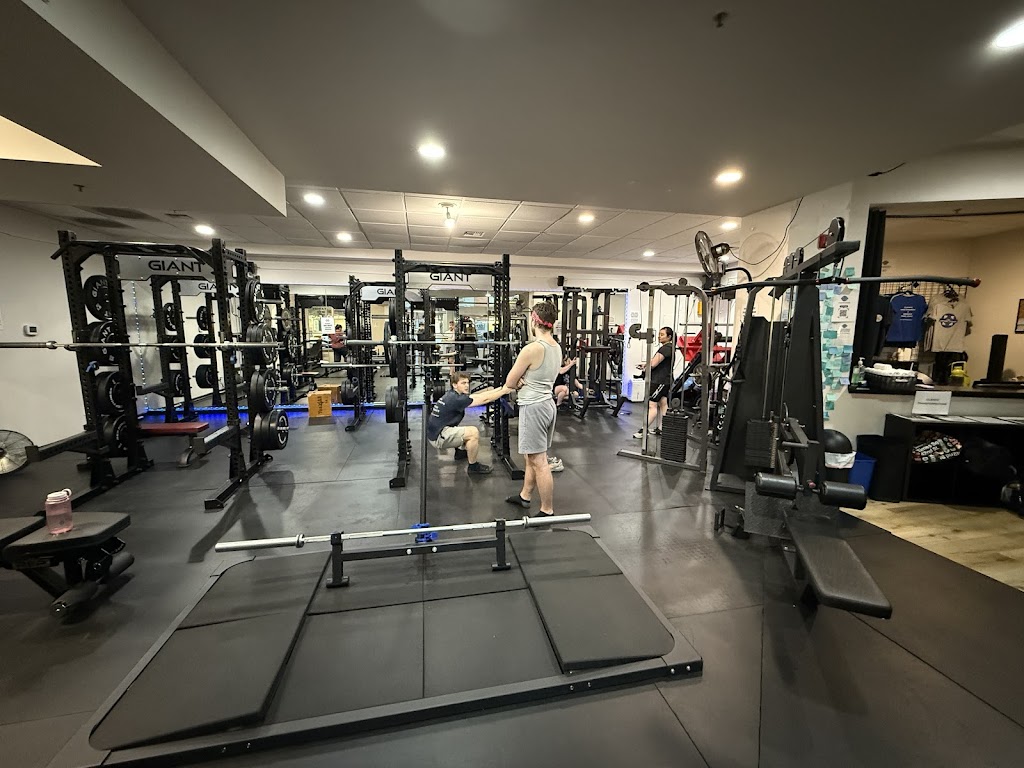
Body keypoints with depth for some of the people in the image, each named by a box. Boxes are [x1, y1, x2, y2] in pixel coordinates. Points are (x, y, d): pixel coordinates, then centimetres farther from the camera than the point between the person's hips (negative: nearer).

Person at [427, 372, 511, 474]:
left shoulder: (454, 394, 7)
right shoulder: (456, 399, -22)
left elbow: (479, 396, 6)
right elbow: (484, 399, -20)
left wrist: (500, 388, 3)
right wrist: (504, 391, -15)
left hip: (436, 432, 10)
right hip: (438, 437, -10)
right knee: (473, 432, -21)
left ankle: (460, 449, 35)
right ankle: (473, 467, -7)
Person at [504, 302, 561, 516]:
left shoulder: (531, 349, -20)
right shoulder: (557, 347, 6)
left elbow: (510, 383, -11)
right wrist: (526, 381, 2)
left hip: (533, 407, -9)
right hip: (548, 404, 9)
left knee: (539, 462, 1)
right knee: (532, 456, 22)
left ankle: (548, 511, 12)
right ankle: (525, 496, 39)